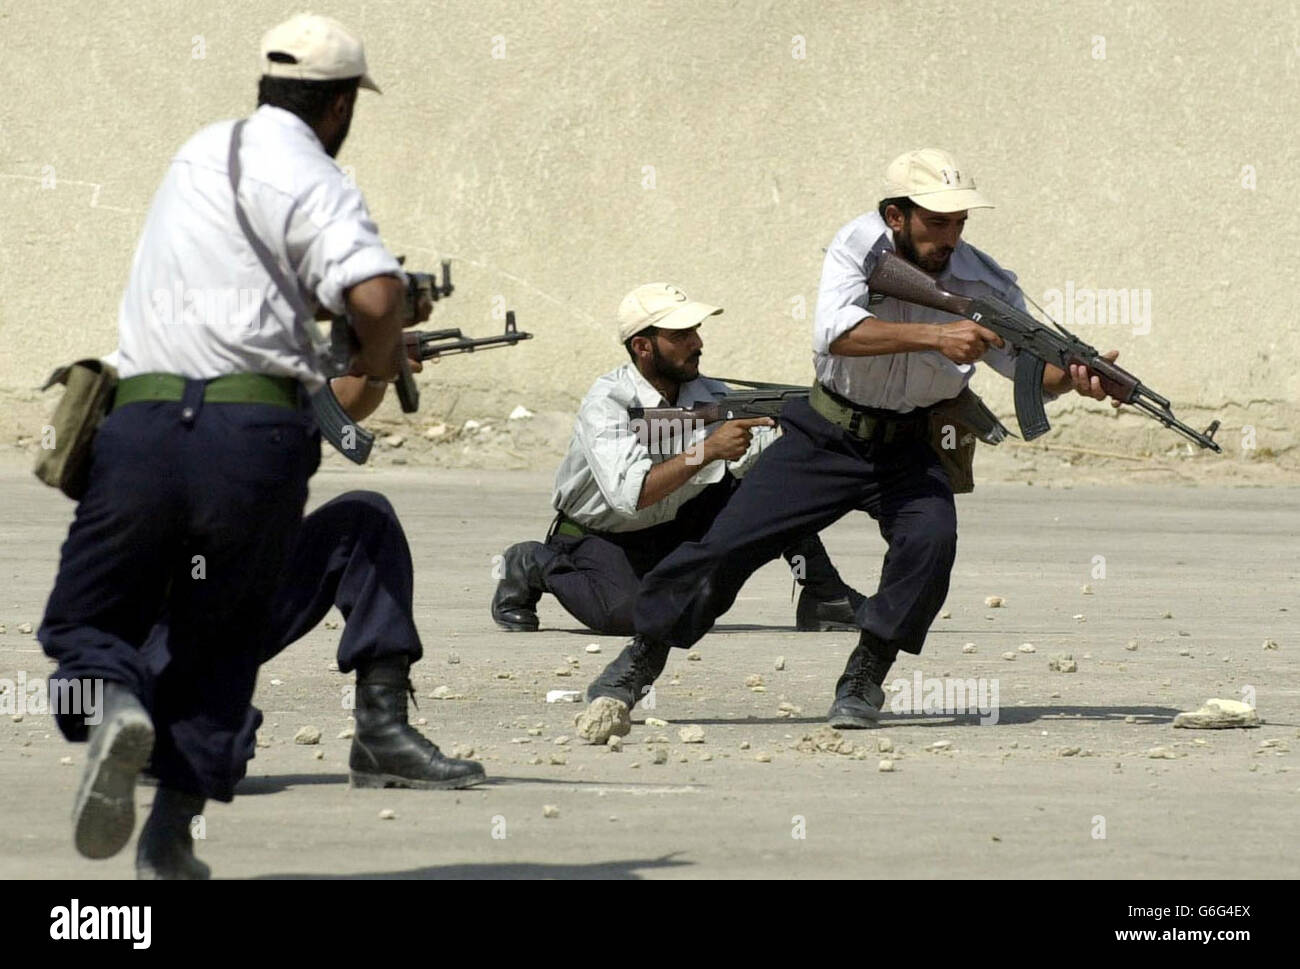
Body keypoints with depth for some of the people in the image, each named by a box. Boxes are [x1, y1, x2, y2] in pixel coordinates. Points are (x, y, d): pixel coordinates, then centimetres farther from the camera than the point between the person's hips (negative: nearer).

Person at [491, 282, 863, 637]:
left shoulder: (707, 395, -7)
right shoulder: (606, 403, -25)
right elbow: (628, 495, -40)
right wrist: (709, 449, -43)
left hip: (677, 529, 5)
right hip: (600, 537, -5)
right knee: (625, 614, -35)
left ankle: (823, 597, -2)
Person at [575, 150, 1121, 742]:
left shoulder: (983, 285, -14)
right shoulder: (859, 245, -18)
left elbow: (1031, 366, -9)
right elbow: (833, 333, -35)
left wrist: (1073, 376, -33)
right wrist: (933, 335, -43)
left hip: (911, 449, 1)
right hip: (827, 438, -1)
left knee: (930, 539, -27)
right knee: (728, 543, -6)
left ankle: (863, 683, -9)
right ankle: (637, 666, 12)